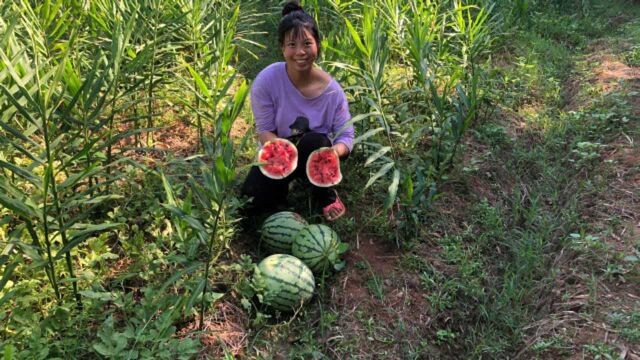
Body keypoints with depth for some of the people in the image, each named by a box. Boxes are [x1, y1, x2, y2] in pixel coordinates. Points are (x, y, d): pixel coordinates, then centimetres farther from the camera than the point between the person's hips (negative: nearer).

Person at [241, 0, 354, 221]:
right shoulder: (267, 80, -22)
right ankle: (287, 183, 12)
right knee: (251, 204, -22)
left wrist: (334, 152, -38)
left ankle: (327, 196, -6)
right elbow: (265, 130, -15)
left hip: (315, 154, 1)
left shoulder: (332, 89, -19)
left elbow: (346, 135, -14)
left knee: (315, 141, -36)